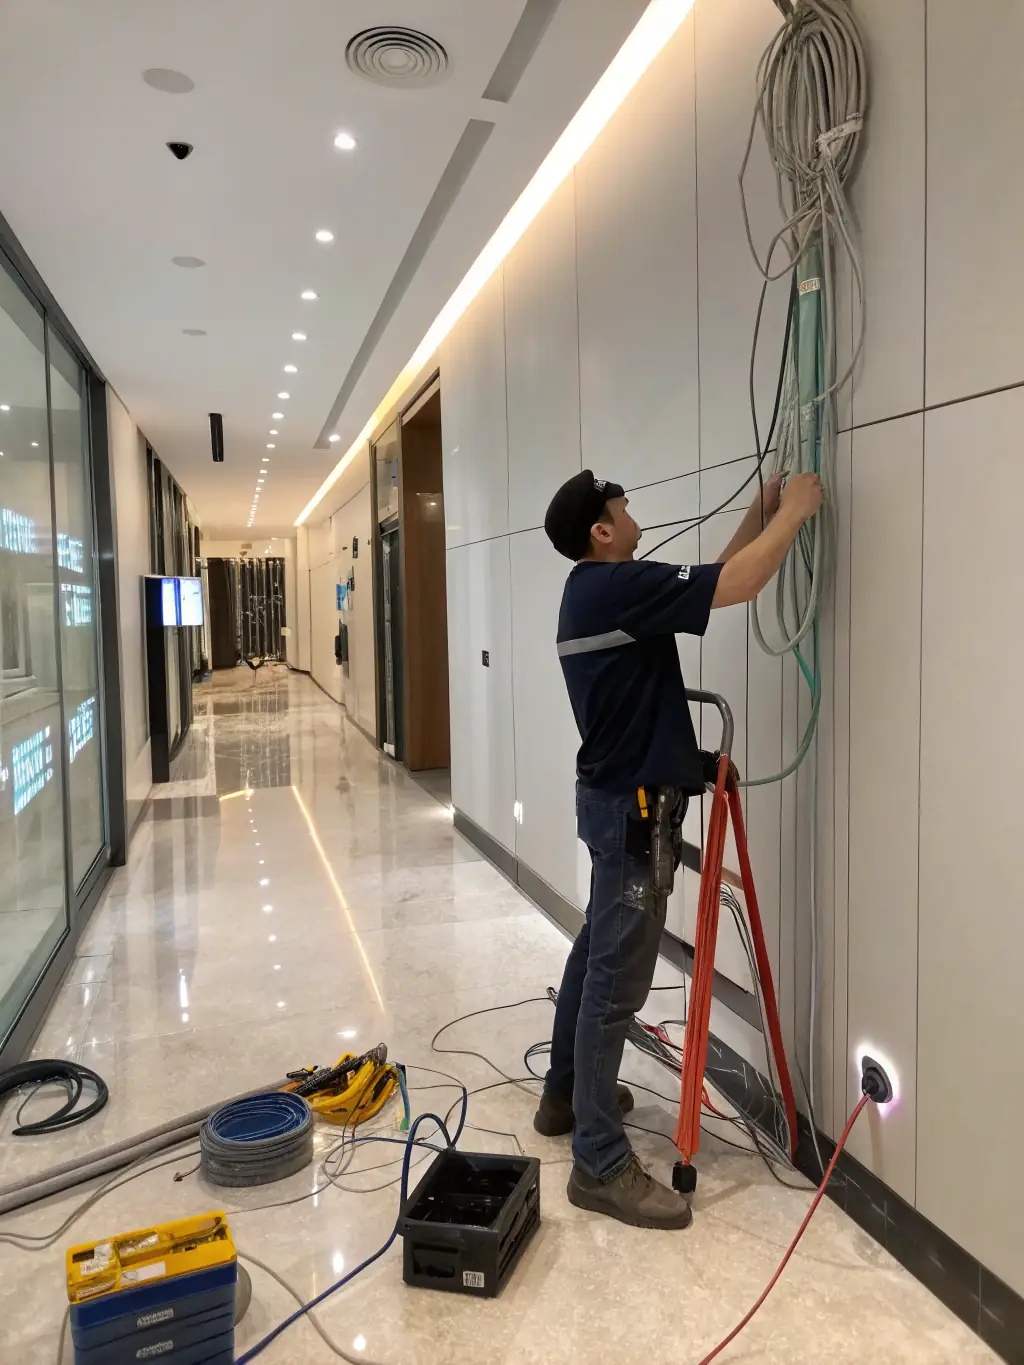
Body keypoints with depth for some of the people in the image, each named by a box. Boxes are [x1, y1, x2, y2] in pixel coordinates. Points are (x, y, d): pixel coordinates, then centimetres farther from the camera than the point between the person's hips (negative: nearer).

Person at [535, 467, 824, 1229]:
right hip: (633, 806, -11)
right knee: (618, 979, -5)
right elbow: (739, 585, -20)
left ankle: (566, 1096, 36)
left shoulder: (598, 590, 12)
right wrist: (794, 510, -4)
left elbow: (710, 580, 19)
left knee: (596, 953, 20)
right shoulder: (618, 586, -19)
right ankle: (601, 1164, 5)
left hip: (613, 795, 11)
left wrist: (760, 513, 16)